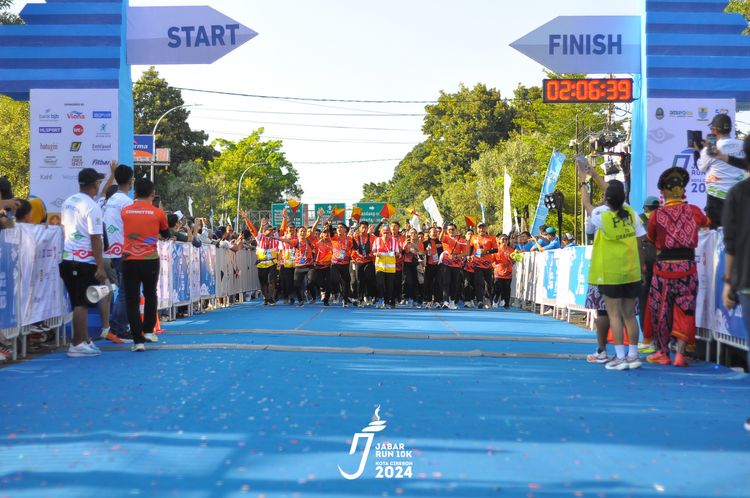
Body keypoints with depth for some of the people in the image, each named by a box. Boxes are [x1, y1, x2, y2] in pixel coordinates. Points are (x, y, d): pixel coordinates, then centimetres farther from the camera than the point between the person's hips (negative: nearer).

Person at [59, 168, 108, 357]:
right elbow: (96, 239, -15)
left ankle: (84, 340, 21)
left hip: (67, 258, 8)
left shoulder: (67, 203, 12)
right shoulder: (92, 207, -13)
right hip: (84, 261, -8)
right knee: (81, 303, -4)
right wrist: (101, 267, -14)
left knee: (79, 302, 15)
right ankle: (77, 344, -3)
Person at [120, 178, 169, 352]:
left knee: (132, 300, 3)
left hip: (129, 260, 0)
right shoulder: (157, 212, -2)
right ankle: (148, 331, 21)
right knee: (150, 295, 22)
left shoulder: (124, 211, 1)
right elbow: (166, 234, 15)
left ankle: (138, 339, -1)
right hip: (150, 260, 0)